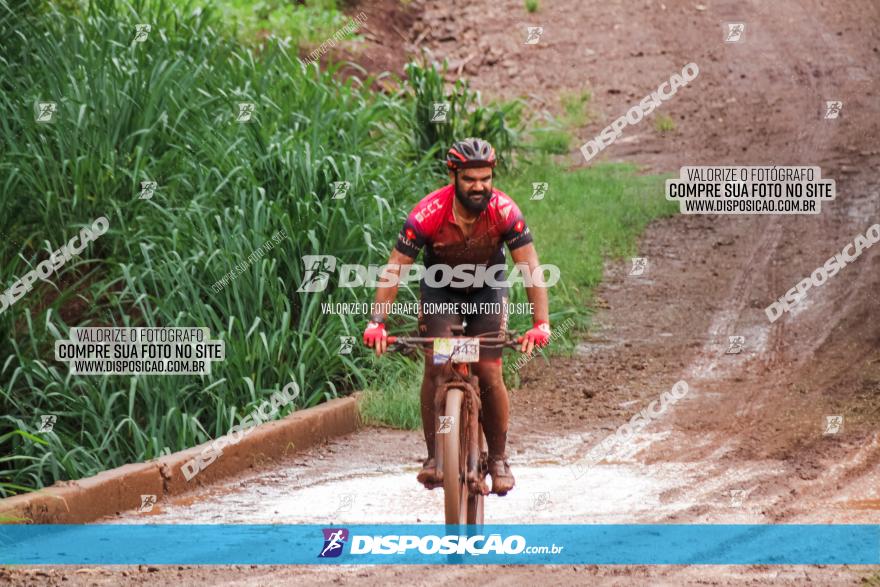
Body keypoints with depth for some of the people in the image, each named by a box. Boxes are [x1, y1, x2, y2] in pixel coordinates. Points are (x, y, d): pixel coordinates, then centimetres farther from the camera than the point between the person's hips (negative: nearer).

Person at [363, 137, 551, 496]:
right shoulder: (429, 213, -31)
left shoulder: (503, 211, -28)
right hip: (440, 289, 0)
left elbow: (531, 269, -27)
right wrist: (377, 323, -36)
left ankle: (499, 459, 5)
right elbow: (394, 269, -27)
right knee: (435, 368, -17)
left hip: (487, 290, 0)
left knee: (489, 375, -10)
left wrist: (541, 323, -38)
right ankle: (434, 456, -8)